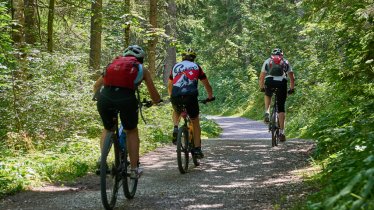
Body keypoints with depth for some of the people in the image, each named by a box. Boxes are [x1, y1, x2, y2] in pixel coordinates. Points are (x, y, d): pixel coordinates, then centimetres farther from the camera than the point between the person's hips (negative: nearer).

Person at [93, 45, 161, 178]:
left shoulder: (113, 64, 30)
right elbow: (154, 95, 28)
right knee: (132, 131, 22)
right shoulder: (141, 69, 24)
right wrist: (157, 102, 50)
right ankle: (134, 169, 19)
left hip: (105, 97, 2)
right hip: (126, 98, -2)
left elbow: (96, 86, 33)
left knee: (108, 129, 29)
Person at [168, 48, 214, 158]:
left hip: (175, 96, 2)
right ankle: (197, 148, 9)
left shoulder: (175, 66, 24)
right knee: (195, 121, 14)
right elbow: (207, 85, 24)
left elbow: (169, 86, 35)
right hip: (190, 96, -2)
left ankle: (175, 128, 8)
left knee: (176, 112, 35)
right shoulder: (196, 67, 19)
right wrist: (210, 97, 40)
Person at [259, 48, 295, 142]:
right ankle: (282, 132, 0)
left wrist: (262, 87, 36)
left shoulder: (267, 61, 26)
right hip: (282, 83, 0)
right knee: (281, 108, 8)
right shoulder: (286, 62, 26)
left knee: (268, 95, 36)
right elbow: (292, 78, 21)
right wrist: (292, 89, 34)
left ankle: (267, 113, 14)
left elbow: (261, 77, 22)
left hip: (269, 82, 0)